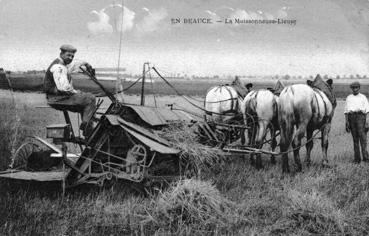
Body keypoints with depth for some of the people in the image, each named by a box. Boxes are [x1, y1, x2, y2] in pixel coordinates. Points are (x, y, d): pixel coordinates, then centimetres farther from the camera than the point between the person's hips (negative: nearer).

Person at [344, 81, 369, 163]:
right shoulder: (348, 98, 17)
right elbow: (346, 111, 13)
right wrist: (346, 121, 2)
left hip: (360, 116, -2)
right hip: (351, 117, 2)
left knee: (362, 135, -15)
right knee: (355, 138, 1)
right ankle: (357, 158, 3)